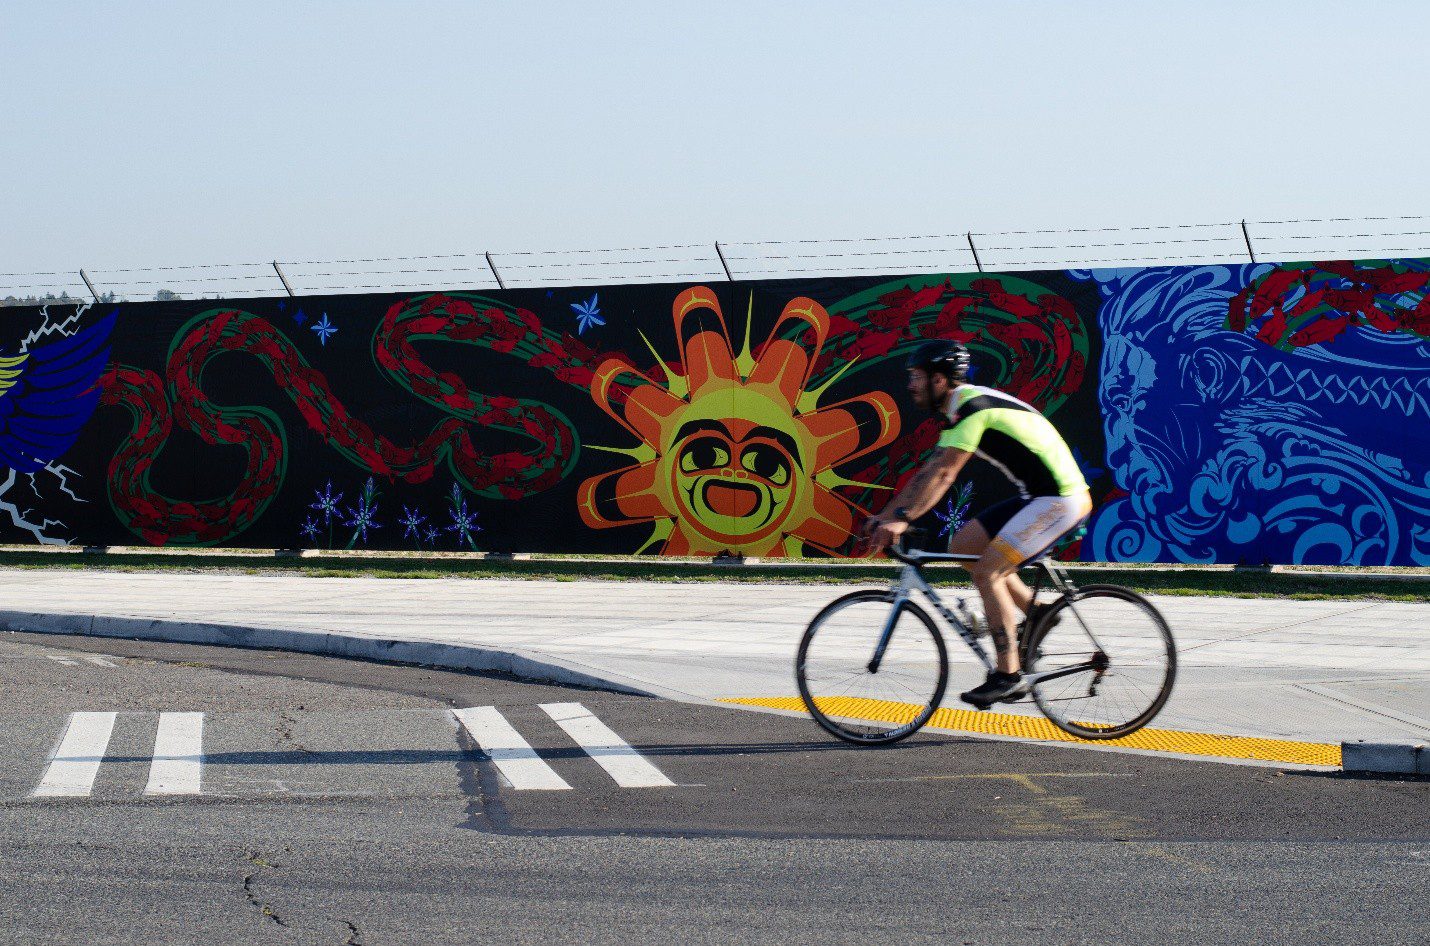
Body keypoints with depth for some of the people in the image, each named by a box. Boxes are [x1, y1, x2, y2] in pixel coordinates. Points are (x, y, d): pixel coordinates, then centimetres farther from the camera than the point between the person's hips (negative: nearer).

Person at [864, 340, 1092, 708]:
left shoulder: (971, 407, -17)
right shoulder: (961, 409, 13)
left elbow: (943, 474, -25)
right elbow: (929, 472, 15)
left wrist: (902, 520, -29)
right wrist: (885, 516, 11)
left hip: (1060, 499, -10)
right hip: (1036, 497, 10)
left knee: (986, 570, -14)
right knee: (962, 545, 9)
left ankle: (1009, 675, -9)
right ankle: (1034, 612, 15)